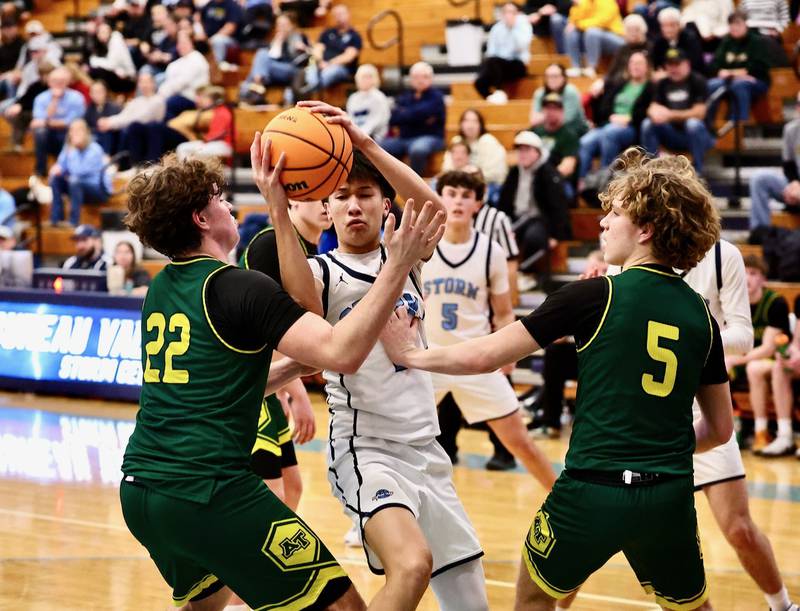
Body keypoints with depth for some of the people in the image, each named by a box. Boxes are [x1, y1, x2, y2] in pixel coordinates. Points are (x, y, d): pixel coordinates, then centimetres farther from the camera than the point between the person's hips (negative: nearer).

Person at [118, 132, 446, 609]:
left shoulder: (162, 289, 15)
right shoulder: (242, 288, -8)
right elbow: (343, 353, -19)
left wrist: (298, 365, 19)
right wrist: (398, 266, -16)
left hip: (140, 493, 8)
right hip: (211, 494, -8)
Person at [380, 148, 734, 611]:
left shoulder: (593, 296, -8)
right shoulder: (700, 314, 4)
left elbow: (486, 356, -4)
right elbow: (720, 429, 12)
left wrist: (410, 355, 11)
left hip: (594, 490, -4)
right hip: (671, 498, 4)